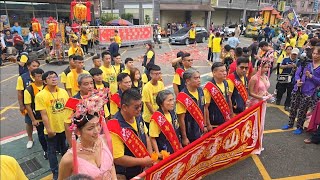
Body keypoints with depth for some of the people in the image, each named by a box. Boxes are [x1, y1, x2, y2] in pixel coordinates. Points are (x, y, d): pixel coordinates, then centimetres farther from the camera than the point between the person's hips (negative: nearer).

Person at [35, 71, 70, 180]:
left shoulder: (63, 92, -3)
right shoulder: (40, 95, -16)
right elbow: (44, 115, -16)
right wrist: (49, 129, -15)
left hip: (65, 127, 4)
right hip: (52, 129, -4)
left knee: (65, 148, 23)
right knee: (52, 151, 14)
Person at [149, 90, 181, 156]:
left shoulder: (172, 113, -1)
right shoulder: (156, 118, -22)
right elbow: (152, 138, -15)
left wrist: (180, 146, 16)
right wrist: (158, 153, -19)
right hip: (164, 153, -6)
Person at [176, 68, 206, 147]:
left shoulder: (200, 91, 0)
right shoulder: (182, 97, -22)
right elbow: (181, 119, -18)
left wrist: (204, 125, 14)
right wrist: (184, 137, -14)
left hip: (200, 133, 7)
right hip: (189, 135, -6)